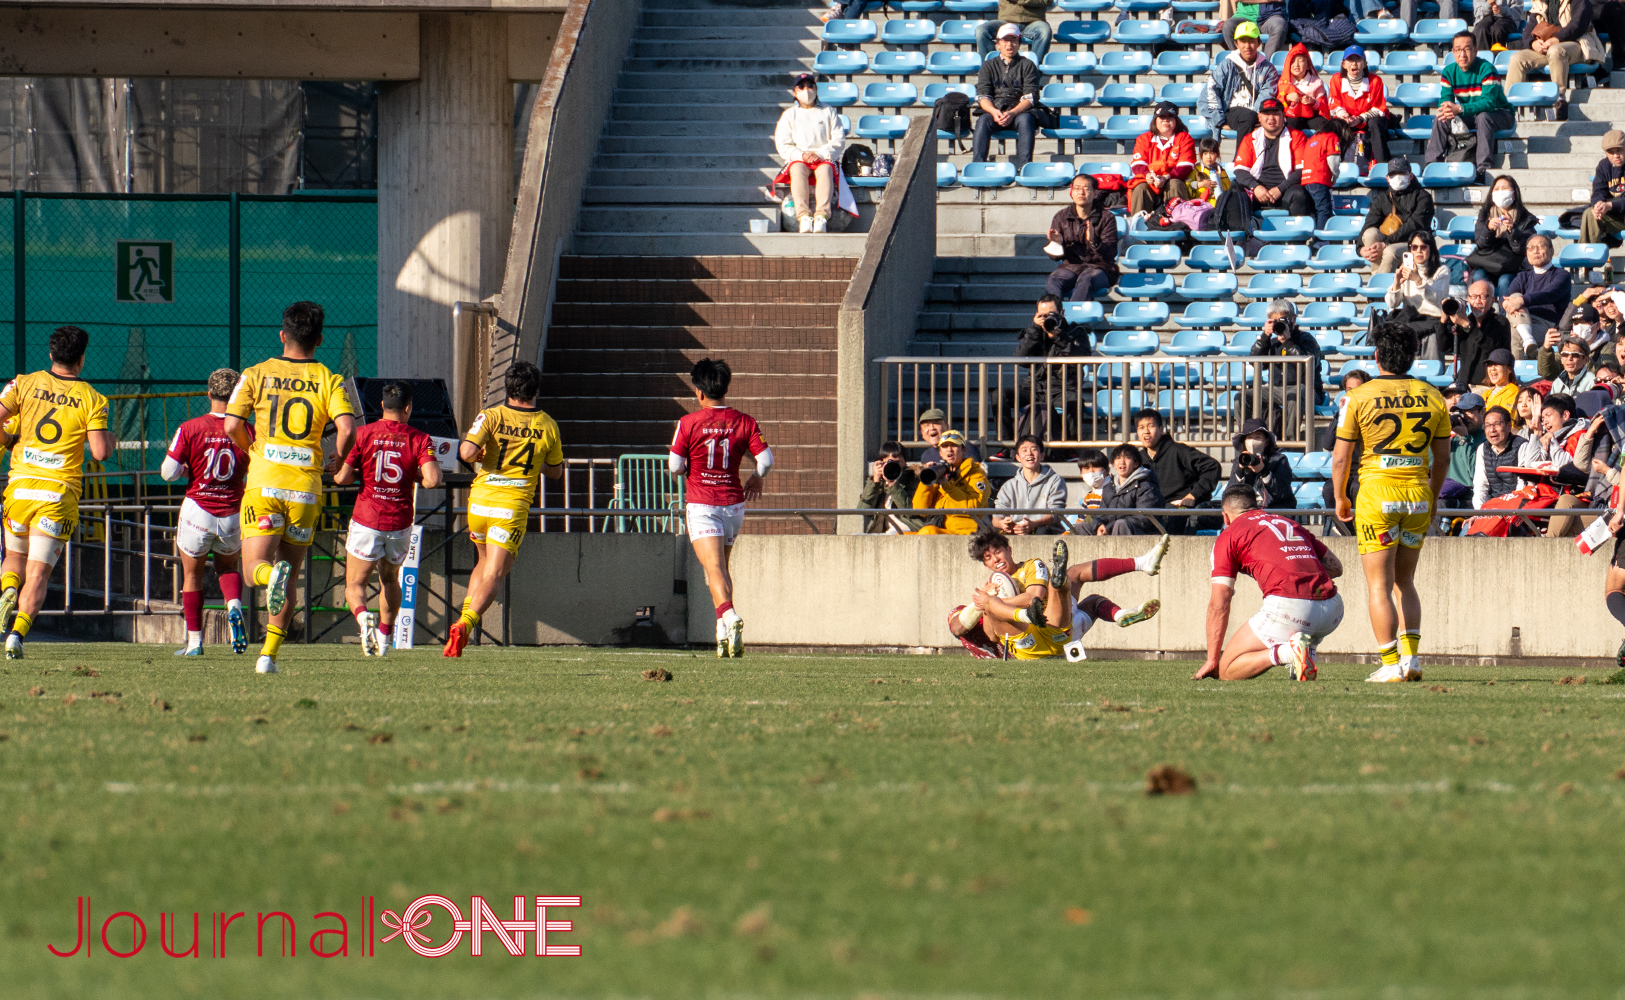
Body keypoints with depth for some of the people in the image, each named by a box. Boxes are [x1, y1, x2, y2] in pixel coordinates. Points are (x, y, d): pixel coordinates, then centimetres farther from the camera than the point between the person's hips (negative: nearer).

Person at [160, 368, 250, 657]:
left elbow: (168, 473, -11)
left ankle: (194, 641, 15)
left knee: (192, 576, 15)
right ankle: (234, 607, -6)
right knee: (228, 566, 25)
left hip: (198, 511, -2)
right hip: (233, 514, 2)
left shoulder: (189, 429, -11)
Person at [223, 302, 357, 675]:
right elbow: (347, 428, -12)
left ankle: (273, 575, -39)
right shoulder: (329, 381, 2)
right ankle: (269, 655, 8)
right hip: (306, 488, 1)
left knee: (255, 568, -3)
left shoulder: (257, 375, 3)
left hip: (264, 485, -1)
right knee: (289, 580, 13)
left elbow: (232, 425, -6)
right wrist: (337, 460, 8)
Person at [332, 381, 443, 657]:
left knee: (355, 585, 5)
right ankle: (384, 638, 29)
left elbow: (342, 477, -9)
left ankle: (363, 616, -27)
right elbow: (432, 480, -16)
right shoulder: (419, 440, -4)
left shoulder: (363, 434, -5)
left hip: (366, 521, -2)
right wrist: (415, 477, 6)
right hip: (400, 522, 2)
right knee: (390, 579, 27)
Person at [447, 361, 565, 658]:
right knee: (493, 576, -6)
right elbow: (555, 472, 15)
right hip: (513, 507, -1)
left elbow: (467, 452, -18)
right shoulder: (548, 427, 2)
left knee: (484, 563, 27)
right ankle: (466, 623, -28)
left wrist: (475, 455, 5)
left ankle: (466, 612, 14)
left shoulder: (491, 416, -4)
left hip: (480, 500, 2)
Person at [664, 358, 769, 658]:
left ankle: (728, 615, -38)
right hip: (733, 503, 4)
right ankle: (724, 632, 20)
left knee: (714, 568, -13)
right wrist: (756, 478, 19)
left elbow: (675, 466, -7)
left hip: (702, 505, -4)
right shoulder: (744, 422, 0)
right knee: (721, 567, 21)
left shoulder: (688, 423, -8)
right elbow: (766, 460, -3)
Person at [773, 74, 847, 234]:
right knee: (798, 170, -37)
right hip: (797, 159, 0)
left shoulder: (828, 113, 16)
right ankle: (804, 217, -50)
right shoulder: (789, 115, 17)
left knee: (825, 170, -37)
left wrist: (821, 154, -12)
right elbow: (782, 145, 7)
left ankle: (821, 217, -52)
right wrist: (802, 155, -12)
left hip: (824, 158, 0)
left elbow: (838, 140, 6)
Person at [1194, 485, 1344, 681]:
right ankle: (1307, 647, 10)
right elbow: (1336, 567, 27)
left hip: (1288, 607, -6)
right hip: (1332, 612, 6)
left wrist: (1212, 660, 10)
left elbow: (1218, 604, 7)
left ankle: (1284, 652, -17)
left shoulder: (1229, 535, 12)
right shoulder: (1292, 525, 28)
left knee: (1226, 671, 7)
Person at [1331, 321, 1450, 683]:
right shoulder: (1432, 398, 3)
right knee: (1404, 581, 17)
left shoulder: (1360, 397, -6)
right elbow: (1442, 456, 10)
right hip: (1418, 495, 4)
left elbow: (1341, 456, -3)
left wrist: (1340, 499, 10)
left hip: (1378, 491, -4)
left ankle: (1391, 664, -4)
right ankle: (1411, 657, 8)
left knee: (1379, 585, 1)